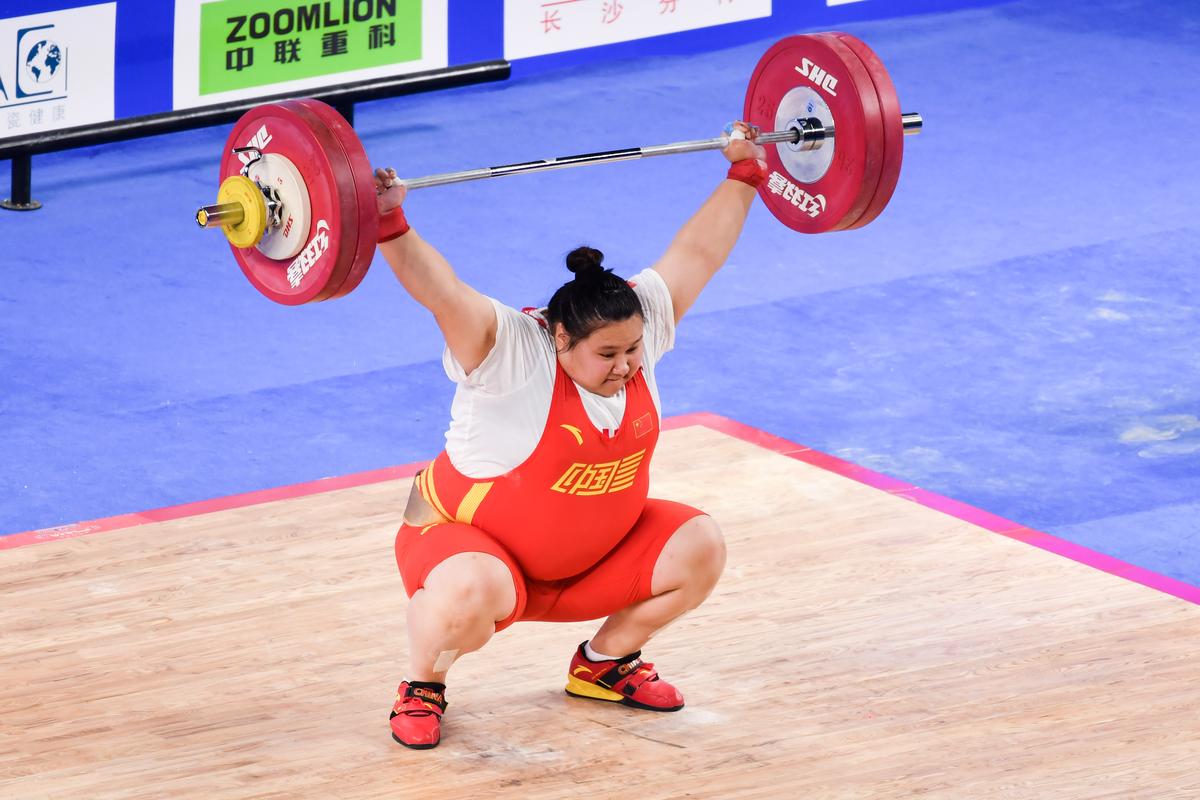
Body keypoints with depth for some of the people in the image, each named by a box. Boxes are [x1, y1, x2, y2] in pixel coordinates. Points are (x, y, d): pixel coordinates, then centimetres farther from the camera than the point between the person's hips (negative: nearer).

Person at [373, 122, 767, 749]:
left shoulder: (637, 325, -11)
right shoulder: (509, 355, -27)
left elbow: (698, 252, -3)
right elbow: (442, 293, -41)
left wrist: (745, 172, 2)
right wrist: (387, 226, -55)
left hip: (596, 552, 6)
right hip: (471, 541, -6)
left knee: (698, 549, -11)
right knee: (472, 594, -38)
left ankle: (604, 662, 12)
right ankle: (421, 688, -6)